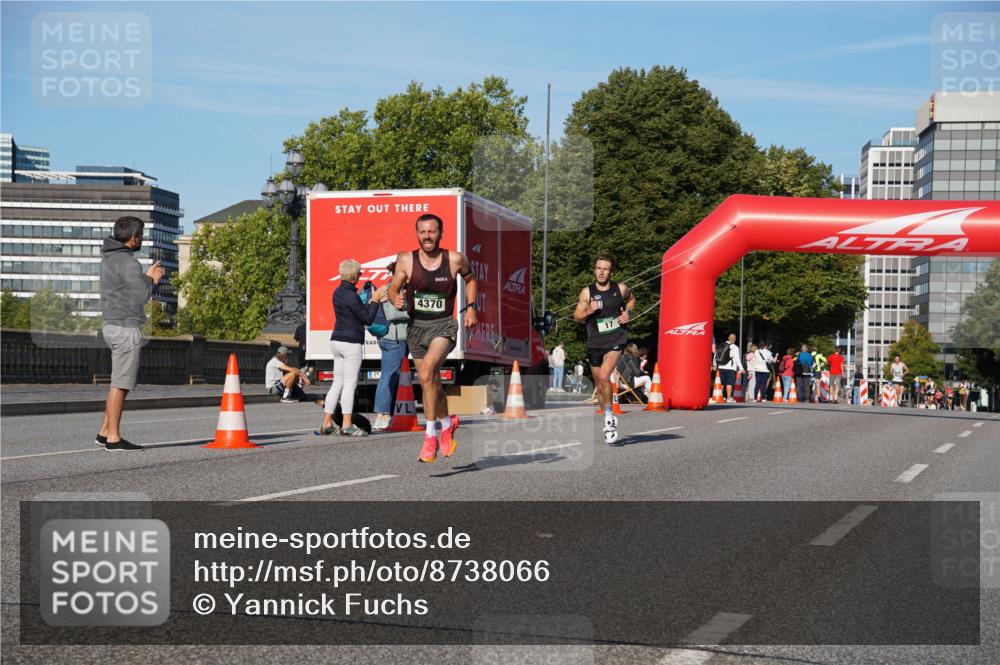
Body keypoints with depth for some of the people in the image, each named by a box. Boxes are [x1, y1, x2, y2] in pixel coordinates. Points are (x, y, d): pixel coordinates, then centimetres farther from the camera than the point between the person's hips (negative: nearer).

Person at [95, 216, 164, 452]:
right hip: (126, 328, -10)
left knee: (121, 382, 15)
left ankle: (105, 432, 17)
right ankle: (113, 438, -3)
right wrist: (150, 279, 5)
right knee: (120, 384, -6)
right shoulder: (127, 262, -16)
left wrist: (149, 277, 5)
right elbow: (143, 296, -14)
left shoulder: (109, 257, 13)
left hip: (113, 326, 10)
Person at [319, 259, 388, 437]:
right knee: (350, 383, -4)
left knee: (337, 383, 11)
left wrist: (375, 301, 13)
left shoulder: (338, 291, 11)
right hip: (350, 343, -9)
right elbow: (368, 319, -11)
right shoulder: (351, 296, -17)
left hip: (337, 341, 9)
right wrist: (375, 301, -1)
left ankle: (327, 424, 10)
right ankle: (347, 425, -3)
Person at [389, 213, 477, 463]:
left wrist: (471, 307, 6)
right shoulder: (406, 260, -6)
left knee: (426, 372, -27)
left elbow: (470, 279, 15)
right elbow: (393, 288, 4)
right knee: (431, 384, 13)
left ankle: (431, 434, -19)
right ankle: (447, 425, 40)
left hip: (444, 325, -3)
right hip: (416, 327, 3)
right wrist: (395, 299, -18)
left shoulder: (455, 260, -6)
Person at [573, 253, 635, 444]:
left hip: (616, 340, -2)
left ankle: (609, 416, -7)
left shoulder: (620, 289, -3)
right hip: (595, 342, 2)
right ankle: (608, 423, 28)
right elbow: (576, 317, 1)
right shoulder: (587, 292, -5)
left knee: (604, 377, -23)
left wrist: (628, 312, 1)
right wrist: (588, 311, -18)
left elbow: (631, 299, 20)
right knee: (599, 385, 11)